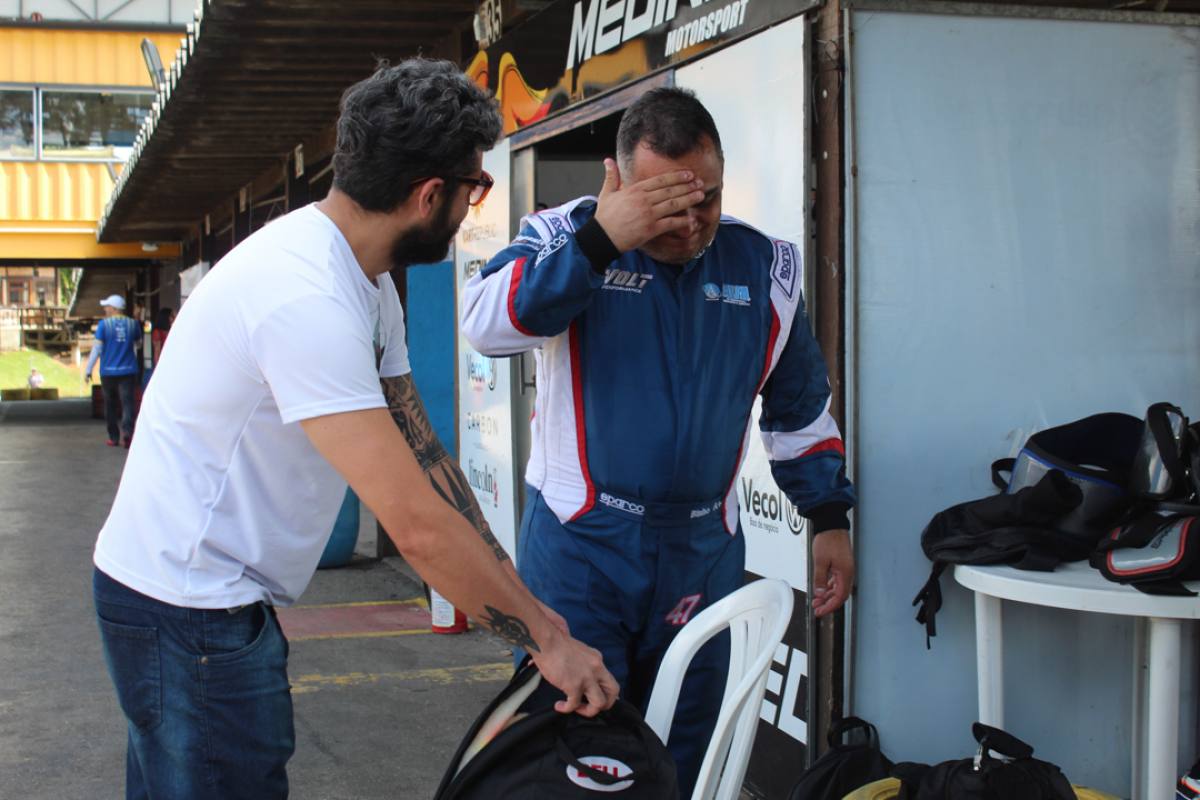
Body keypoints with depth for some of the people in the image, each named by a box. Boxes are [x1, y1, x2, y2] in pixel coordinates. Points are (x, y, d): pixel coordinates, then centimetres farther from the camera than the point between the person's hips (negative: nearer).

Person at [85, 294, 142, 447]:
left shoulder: (104, 324, -6)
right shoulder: (133, 323, 3)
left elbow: (97, 348, -7)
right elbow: (138, 344, 19)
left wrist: (88, 370, -1)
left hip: (108, 371, -1)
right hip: (128, 371, 1)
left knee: (111, 405, 11)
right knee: (127, 402, -4)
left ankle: (114, 438, 15)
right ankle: (127, 431, -25)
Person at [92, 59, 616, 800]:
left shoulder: (368, 284, 4)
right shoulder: (305, 297, -28)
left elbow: (423, 453, 5)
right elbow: (418, 525, -29)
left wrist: (526, 606, 2)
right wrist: (548, 640, -19)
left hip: (222, 594, 9)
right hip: (188, 607, -9)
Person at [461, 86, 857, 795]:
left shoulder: (764, 266, 5)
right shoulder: (567, 237, -5)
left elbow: (801, 406, 15)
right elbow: (487, 324, -22)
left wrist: (830, 518, 12)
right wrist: (600, 241, -27)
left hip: (703, 552, 3)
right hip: (580, 543, -3)